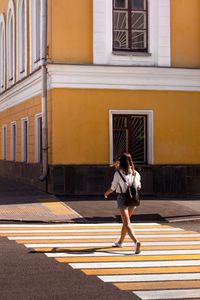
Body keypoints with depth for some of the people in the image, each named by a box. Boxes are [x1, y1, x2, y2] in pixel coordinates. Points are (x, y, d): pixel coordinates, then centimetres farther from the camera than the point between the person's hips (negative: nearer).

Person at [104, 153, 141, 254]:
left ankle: (136, 241, -30)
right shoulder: (135, 173, 1)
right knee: (125, 221, 22)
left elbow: (113, 188, -4)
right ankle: (120, 241, 36)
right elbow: (138, 187, 9)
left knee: (127, 223, -8)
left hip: (122, 198, -5)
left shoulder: (118, 173, -9)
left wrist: (106, 193, 17)